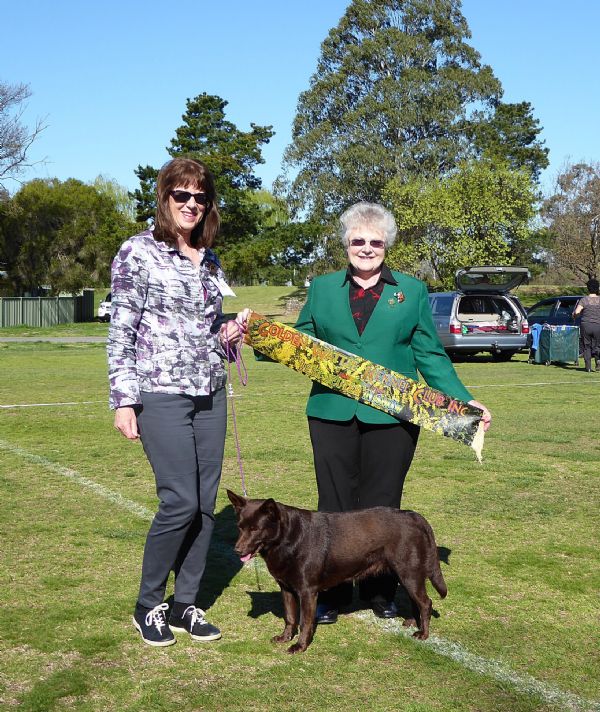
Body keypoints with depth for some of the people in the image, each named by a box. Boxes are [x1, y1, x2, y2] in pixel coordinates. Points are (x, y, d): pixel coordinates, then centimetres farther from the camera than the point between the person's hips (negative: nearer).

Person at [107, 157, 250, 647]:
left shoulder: (210, 260, 13)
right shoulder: (139, 252, -4)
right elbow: (121, 331, -6)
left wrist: (230, 334, 1)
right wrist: (124, 400, -11)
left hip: (210, 393, 6)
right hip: (161, 394, -6)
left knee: (205, 504, 5)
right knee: (181, 501, -9)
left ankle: (187, 603, 19)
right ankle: (148, 605, 11)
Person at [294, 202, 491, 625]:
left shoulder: (412, 291, 8)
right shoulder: (323, 288, 11)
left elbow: (431, 356, 7)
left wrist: (464, 402, -2)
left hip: (391, 418, -1)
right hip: (333, 415, 1)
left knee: (382, 508, 7)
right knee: (336, 507, 6)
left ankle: (381, 593, 23)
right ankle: (332, 595, 18)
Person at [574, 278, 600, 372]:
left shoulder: (584, 300, -4)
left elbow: (577, 312, -15)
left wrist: (574, 314, 6)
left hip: (586, 326, -1)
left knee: (586, 347, 9)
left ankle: (588, 367, 3)